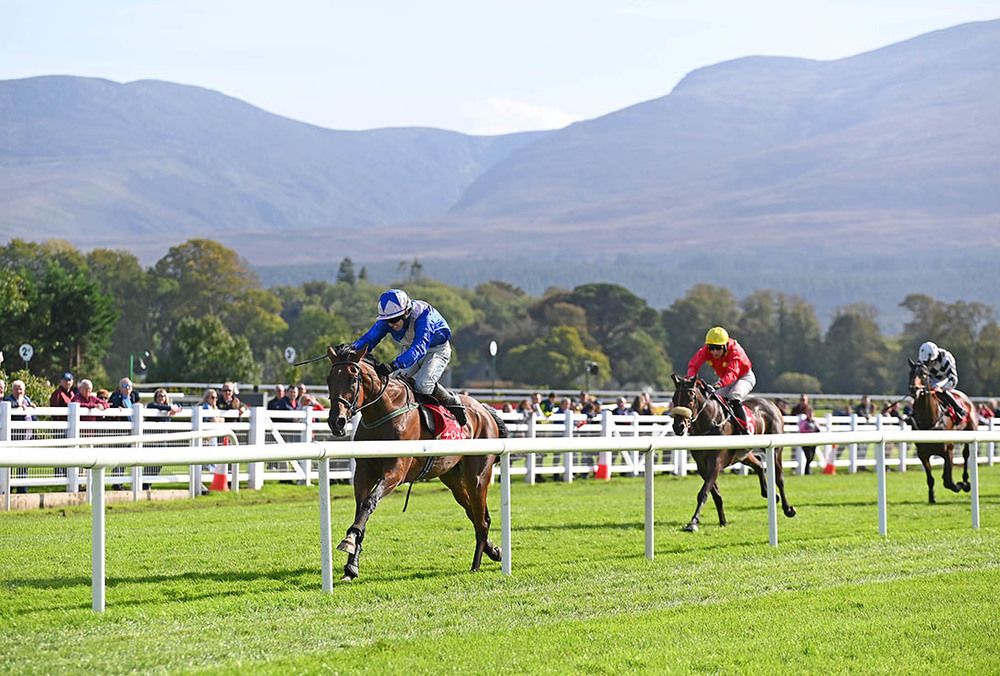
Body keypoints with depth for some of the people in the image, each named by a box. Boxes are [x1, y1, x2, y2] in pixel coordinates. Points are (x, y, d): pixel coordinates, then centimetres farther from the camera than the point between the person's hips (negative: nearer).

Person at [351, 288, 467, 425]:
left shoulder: (422, 315, -38)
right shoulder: (387, 320, -19)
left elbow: (419, 348, -49)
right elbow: (368, 339, -22)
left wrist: (393, 365, -63)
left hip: (437, 350, -7)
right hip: (411, 350, 7)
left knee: (422, 384, -26)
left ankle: (453, 404, -2)